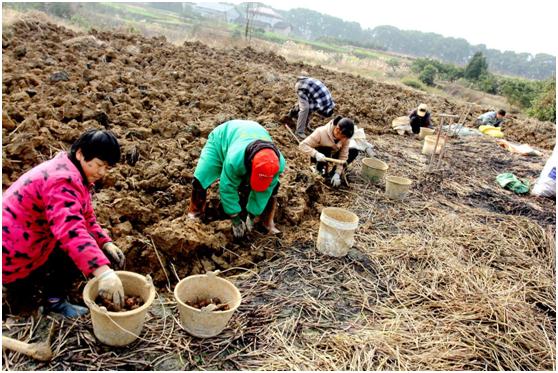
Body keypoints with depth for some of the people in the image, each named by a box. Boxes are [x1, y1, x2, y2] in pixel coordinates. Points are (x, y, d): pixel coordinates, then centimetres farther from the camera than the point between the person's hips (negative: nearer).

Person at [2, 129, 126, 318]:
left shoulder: (71, 173, 7)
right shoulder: (62, 180, -27)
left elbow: (85, 218, 9)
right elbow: (71, 231, -43)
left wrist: (106, 243, -7)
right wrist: (103, 271, -52)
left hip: (19, 244, 10)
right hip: (13, 258, -10)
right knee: (76, 246, -15)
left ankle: (24, 281, 17)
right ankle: (54, 300, -1)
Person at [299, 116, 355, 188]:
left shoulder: (345, 136, -21)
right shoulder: (321, 132, -32)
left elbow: (343, 156, -19)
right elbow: (302, 145, -32)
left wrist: (337, 174, -28)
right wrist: (316, 154, -48)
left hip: (333, 155, 4)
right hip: (320, 156, -4)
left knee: (354, 152, -17)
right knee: (326, 150, -38)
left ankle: (333, 172, -7)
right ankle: (320, 167, -9)